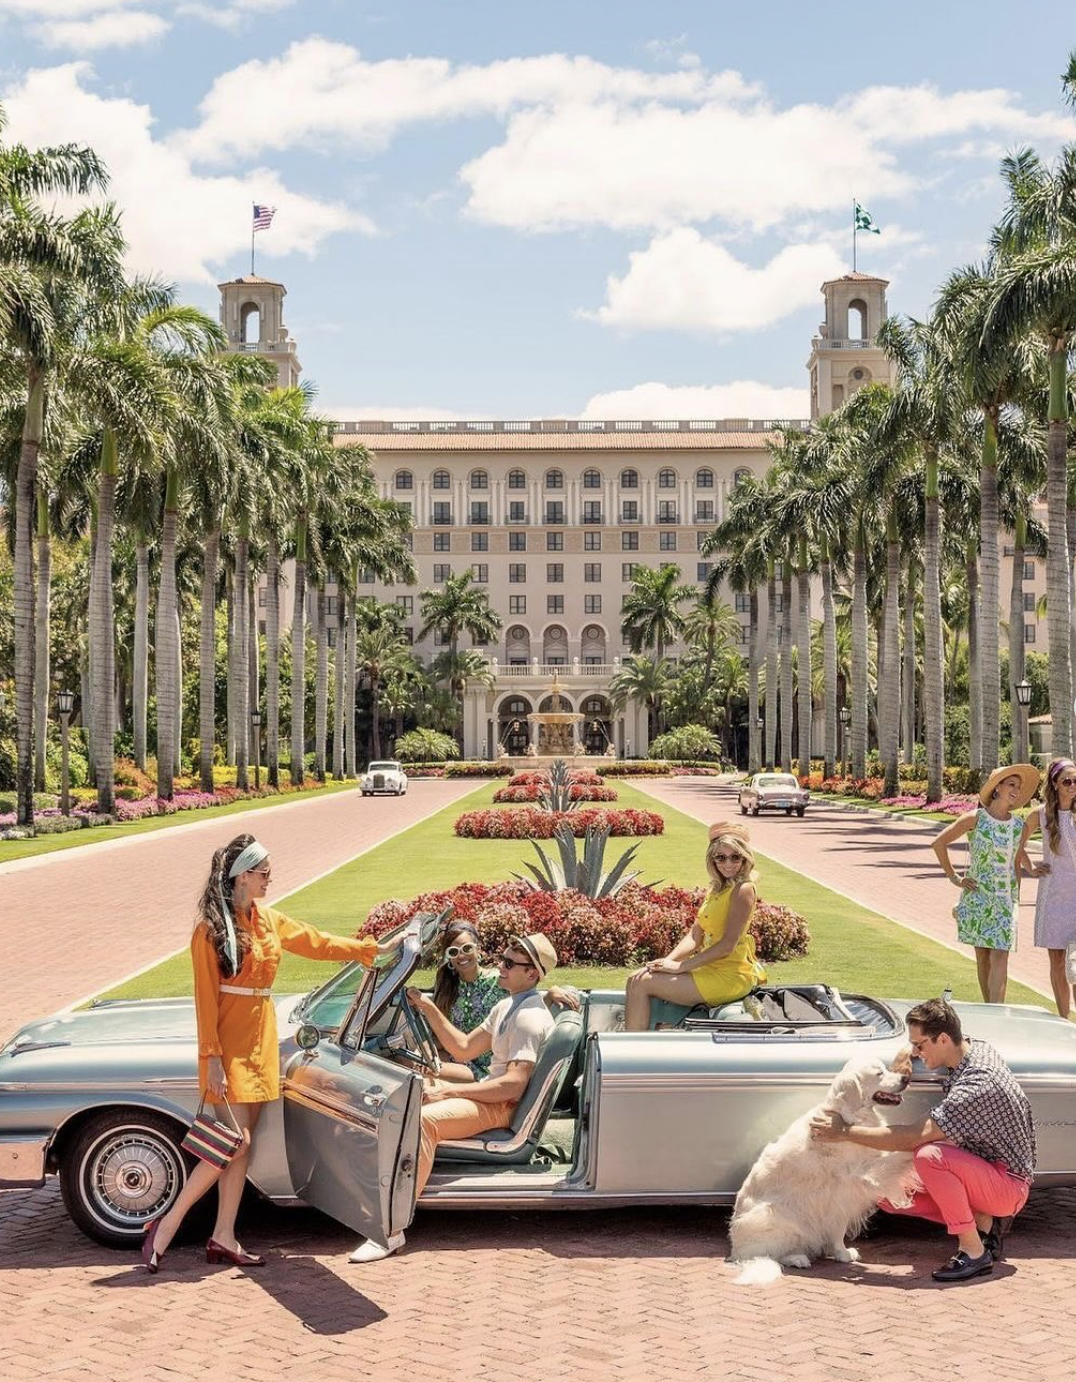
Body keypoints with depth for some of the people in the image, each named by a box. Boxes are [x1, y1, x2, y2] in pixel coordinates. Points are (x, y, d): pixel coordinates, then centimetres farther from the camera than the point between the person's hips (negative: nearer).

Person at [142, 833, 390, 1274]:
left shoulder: (269, 920, 9)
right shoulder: (211, 930, -11)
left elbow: (318, 943, 22)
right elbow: (206, 998, -13)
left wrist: (373, 948, 25)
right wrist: (212, 1057, -16)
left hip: (261, 1043, 7)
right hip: (230, 1047, -7)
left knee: (241, 1145, 9)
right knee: (235, 1143, -12)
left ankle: (223, 1238, 16)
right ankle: (165, 1227, -1)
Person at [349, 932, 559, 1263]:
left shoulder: (530, 1018, -17)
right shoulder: (507, 1007, 14)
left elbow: (514, 1084, -25)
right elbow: (464, 1048, 17)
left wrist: (449, 1091, -22)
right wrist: (430, 1009, 8)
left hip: (504, 1106, -11)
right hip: (489, 1092, 11)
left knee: (423, 1120, -33)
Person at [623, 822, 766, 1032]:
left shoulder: (743, 890, -13)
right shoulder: (718, 888, 15)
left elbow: (728, 945, -19)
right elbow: (695, 936, 11)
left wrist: (680, 966, -16)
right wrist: (668, 960, -6)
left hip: (729, 978, -9)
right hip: (711, 969, 9)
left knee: (642, 983, -13)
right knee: (636, 979, 3)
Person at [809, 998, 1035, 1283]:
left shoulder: (977, 1085, -30)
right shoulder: (977, 1047, -3)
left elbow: (915, 1137, -32)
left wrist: (844, 1132, -25)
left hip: (1009, 1185, -9)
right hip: (982, 1168, 9)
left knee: (930, 1157, -34)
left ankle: (974, 1253, -19)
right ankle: (984, 1221, 7)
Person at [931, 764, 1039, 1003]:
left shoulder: (1018, 826, 4)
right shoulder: (975, 819, -7)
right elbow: (939, 843, -2)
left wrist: (1016, 899, 15)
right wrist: (954, 878, -2)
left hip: (1005, 899, 2)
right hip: (977, 896, -2)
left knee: (999, 957, -9)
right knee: (982, 957, 8)